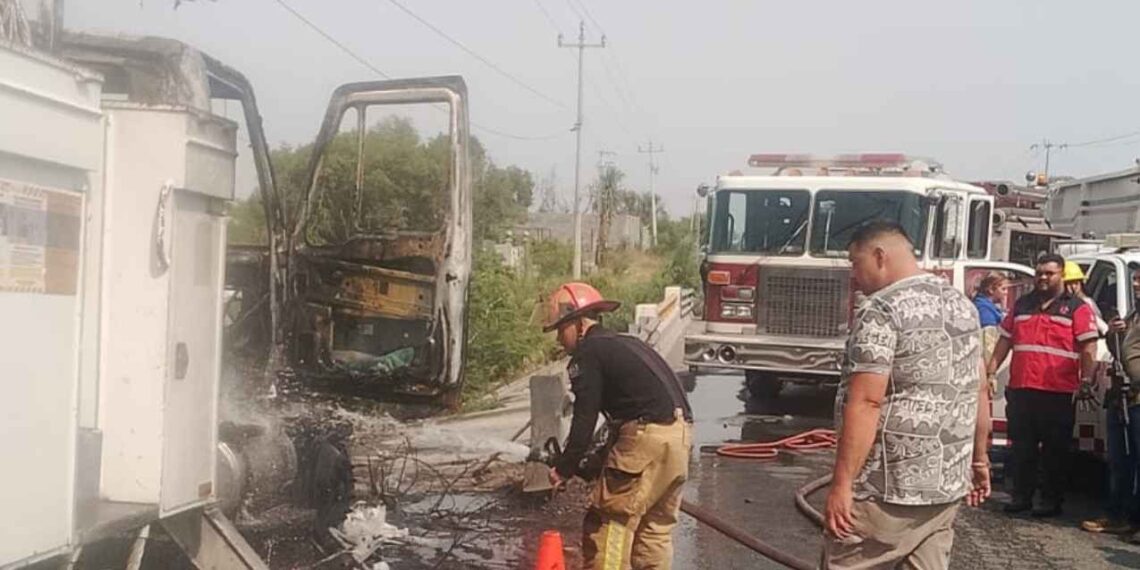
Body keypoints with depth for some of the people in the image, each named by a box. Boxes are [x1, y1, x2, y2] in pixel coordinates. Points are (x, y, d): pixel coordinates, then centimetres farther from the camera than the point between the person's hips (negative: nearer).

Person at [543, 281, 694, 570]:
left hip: (648, 437, -9)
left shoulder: (588, 353, -1)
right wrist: (604, 459, 30)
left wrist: (565, 469, 3)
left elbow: (584, 419, -6)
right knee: (655, 526, 16)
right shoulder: (624, 344, 25)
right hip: (680, 433, 9)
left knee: (609, 522, -1)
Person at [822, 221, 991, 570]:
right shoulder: (961, 304, 11)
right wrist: (978, 458, 25)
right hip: (948, 482, 8)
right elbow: (978, 391, 16)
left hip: (886, 488, -8)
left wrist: (841, 485, -20)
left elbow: (865, 404, -21)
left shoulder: (882, 310, -15)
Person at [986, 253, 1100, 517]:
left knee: (1055, 450, 4)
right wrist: (991, 371, 11)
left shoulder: (1077, 308, 1)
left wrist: (1086, 381, -14)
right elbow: (1005, 340, 17)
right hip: (1021, 389, 4)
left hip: (1058, 393, -4)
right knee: (1022, 448, 8)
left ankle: (1052, 500, 12)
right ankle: (1021, 496, 17)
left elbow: (1089, 349, -5)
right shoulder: (1022, 305, 15)